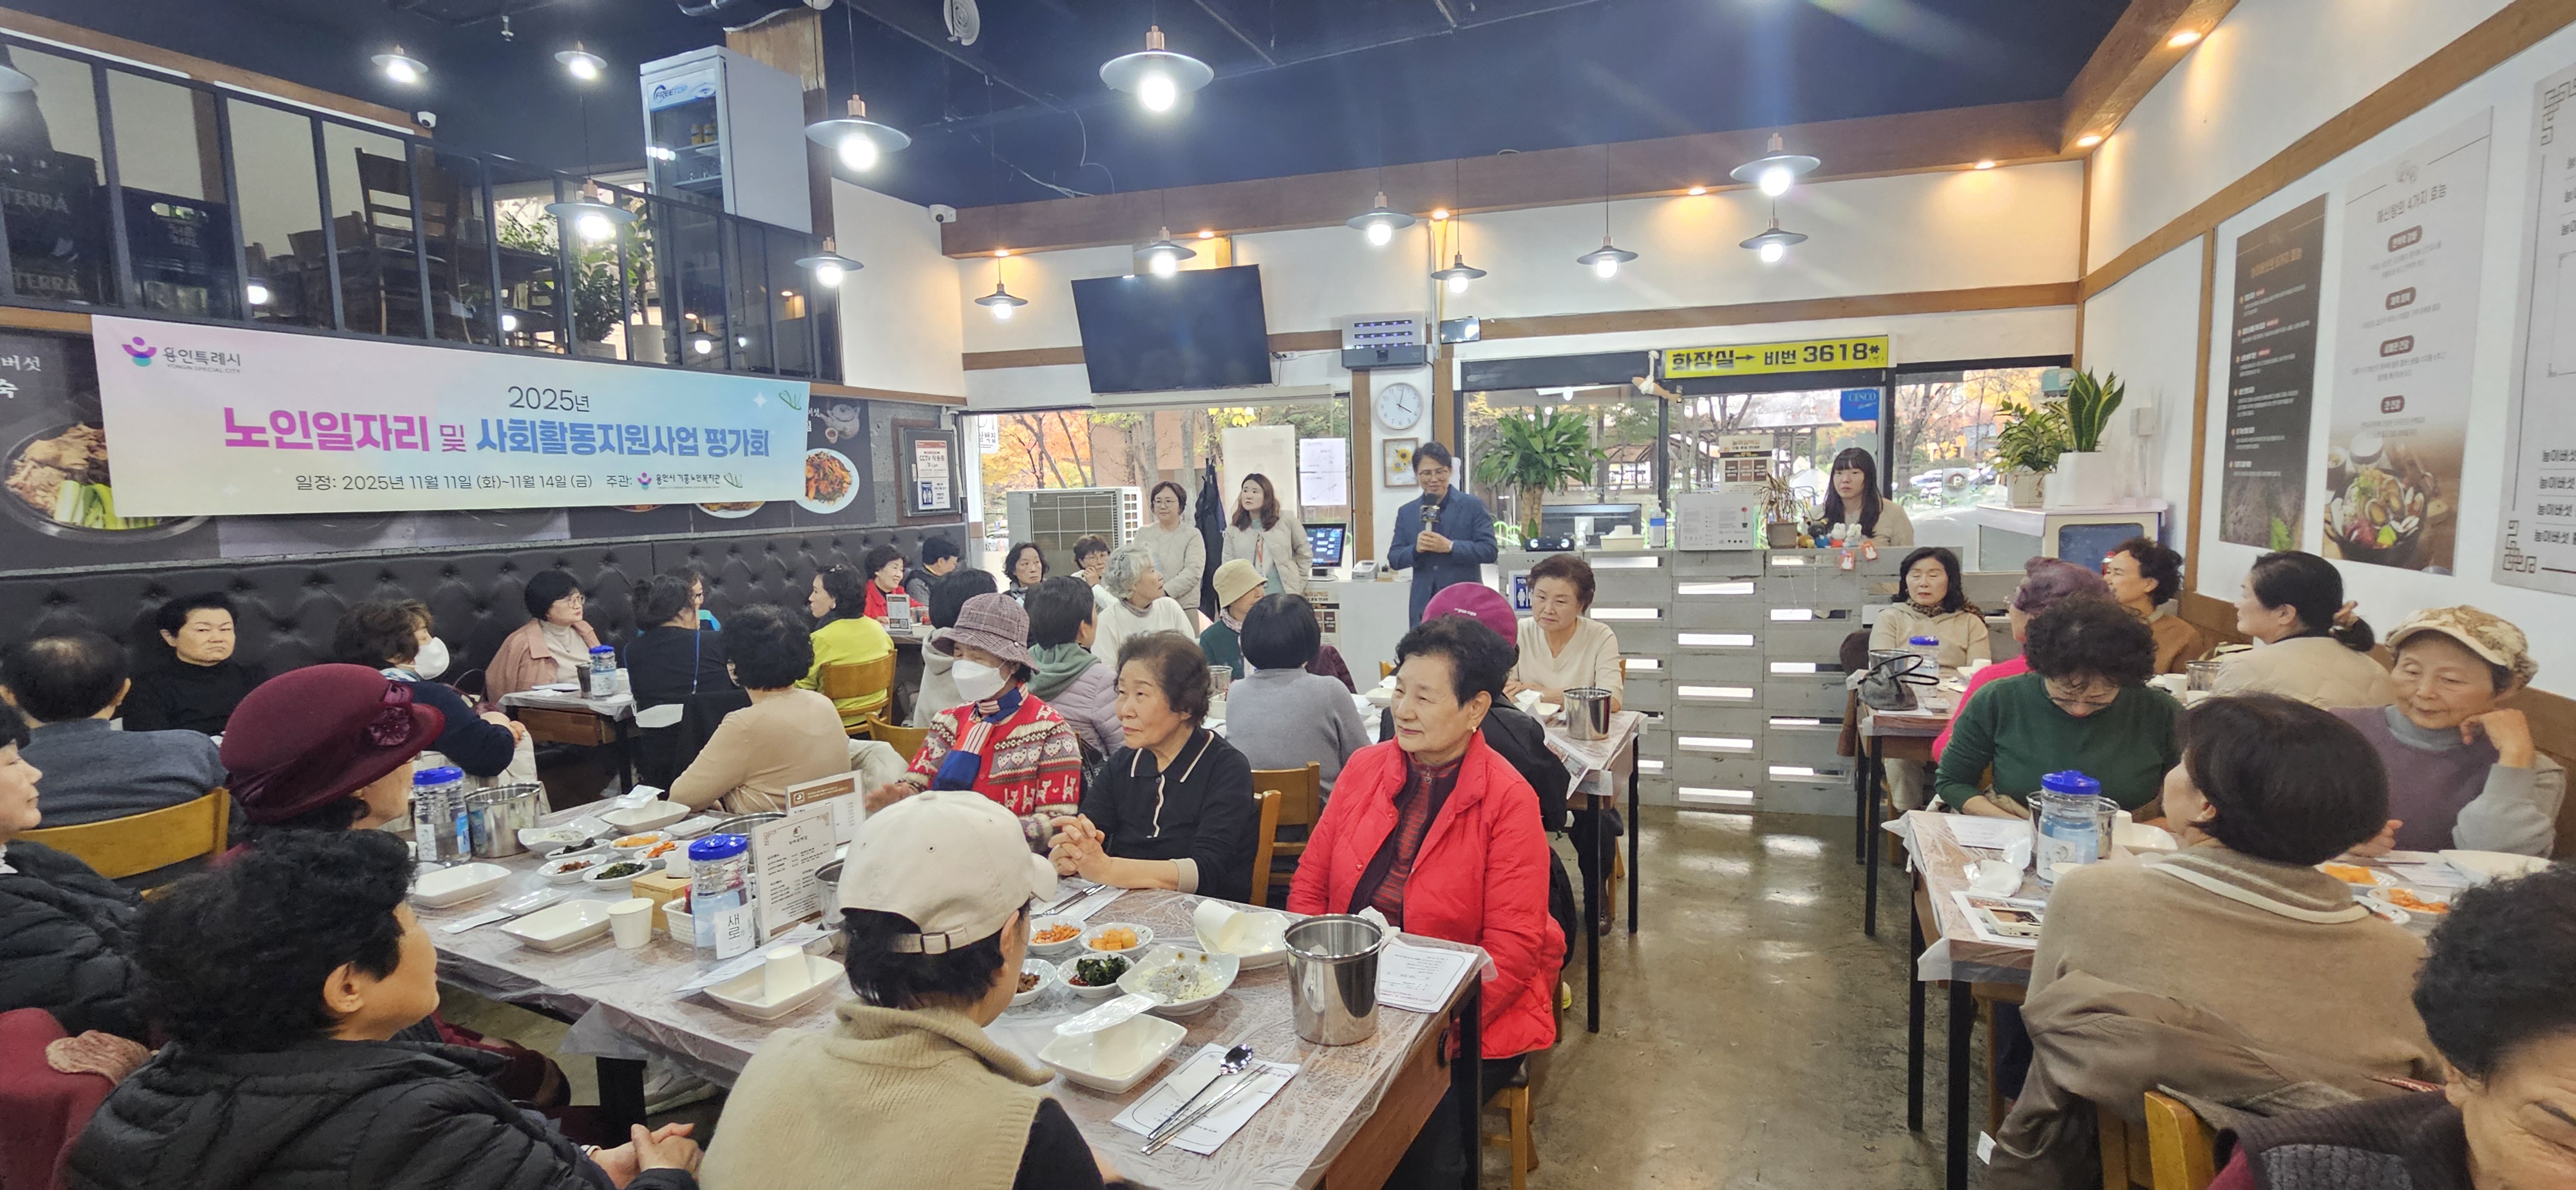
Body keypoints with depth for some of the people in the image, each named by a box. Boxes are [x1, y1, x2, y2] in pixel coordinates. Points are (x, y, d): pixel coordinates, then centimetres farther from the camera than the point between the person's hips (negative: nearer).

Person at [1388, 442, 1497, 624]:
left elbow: (1489, 551, -7)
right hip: (1424, 608, 3)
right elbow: (1394, 559, 9)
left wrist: (1450, 547, -19)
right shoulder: (1406, 513, 11)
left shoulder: (1473, 506, 0)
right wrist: (1416, 549, -12)